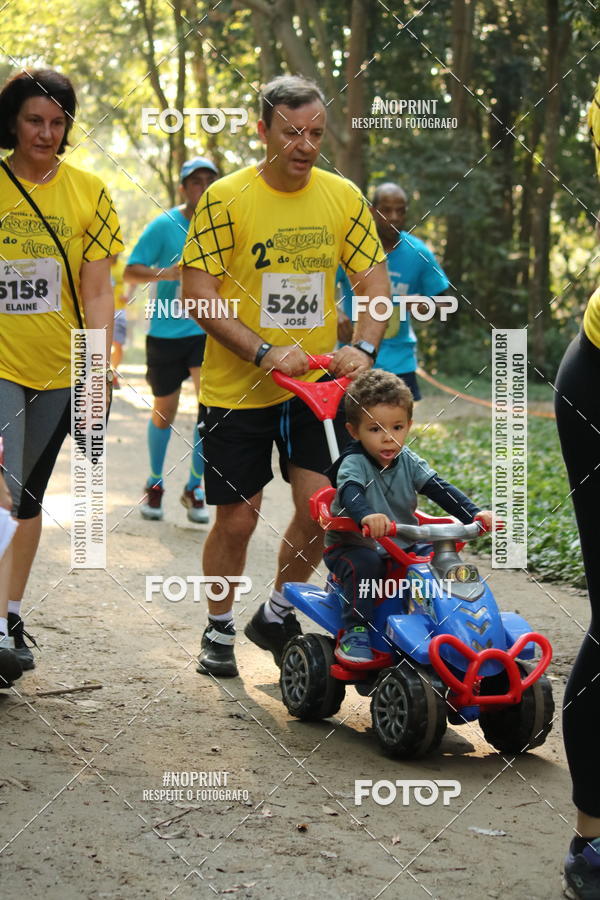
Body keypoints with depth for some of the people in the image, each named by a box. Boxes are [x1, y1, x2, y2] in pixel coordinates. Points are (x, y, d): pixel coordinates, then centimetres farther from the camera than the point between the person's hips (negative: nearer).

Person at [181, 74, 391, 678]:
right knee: (237, 516, 4)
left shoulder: (343, 197, 1)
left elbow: (375, 282, 5)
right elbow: (199, 294, -12)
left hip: (313, 384, 3)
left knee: (320, 506, -4)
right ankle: (218, 630, 26)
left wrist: (362, 347, -14)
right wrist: (263, 353, -22)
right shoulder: (226, 198, -11)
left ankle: (277, 614, 22)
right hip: (236, 388, -3)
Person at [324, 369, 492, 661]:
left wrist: (474, 513, -23)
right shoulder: (353, 463, -15)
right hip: (352, 545, -5)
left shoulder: (409, 462, 1)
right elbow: (351, 493, -36)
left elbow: (439, 488, -7)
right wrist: (366, 515, -59)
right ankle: (354, 633, -24)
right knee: (365, 564, -35)